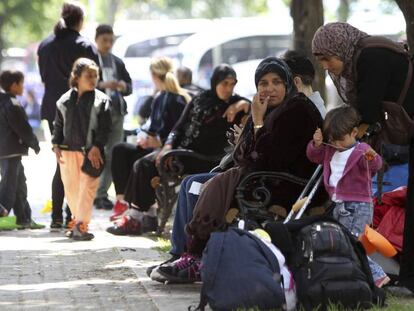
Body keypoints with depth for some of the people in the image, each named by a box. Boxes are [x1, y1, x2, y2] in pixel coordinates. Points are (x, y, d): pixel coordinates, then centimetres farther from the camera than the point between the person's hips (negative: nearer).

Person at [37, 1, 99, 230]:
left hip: (52, 108, 5)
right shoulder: (85, 47, -11)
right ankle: (72, 216, -1)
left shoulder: (45, 45, 6)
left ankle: (56, 217, 11)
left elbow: (44, 78, 12)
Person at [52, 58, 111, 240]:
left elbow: (105, 127, -4)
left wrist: (97, 146, -13)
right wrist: (56, 145, 3)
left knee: (87, 188, -7)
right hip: (68, 150, 3)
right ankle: (77, 218, 25)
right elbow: (59, 125, 13)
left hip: (91, 152, -3)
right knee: (70, 188, 9)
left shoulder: (101, 100, -2)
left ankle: (81, 225, -7)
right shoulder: (65, 101, 6)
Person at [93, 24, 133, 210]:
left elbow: (129, 86, 19)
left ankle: (102, 193, 10)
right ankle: (97, 195, -3)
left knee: (112, 154, 4)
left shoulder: (117, 62, 16)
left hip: (116, 112, 6)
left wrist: (124, 86, -4)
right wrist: (101, 85, -21)